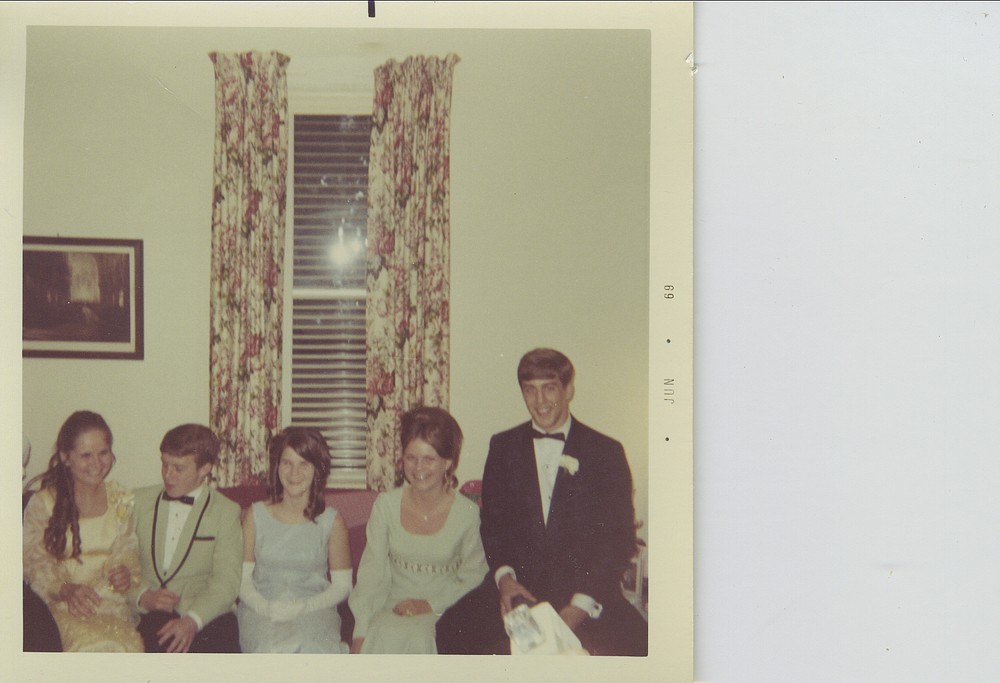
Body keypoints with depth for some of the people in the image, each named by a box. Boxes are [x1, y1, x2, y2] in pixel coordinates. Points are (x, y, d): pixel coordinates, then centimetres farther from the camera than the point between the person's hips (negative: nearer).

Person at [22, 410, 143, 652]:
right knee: (91, 643, -36)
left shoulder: (122, 500, 13)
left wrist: (126, 573, -9)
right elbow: (35, 564, 0)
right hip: (62, 604, -2)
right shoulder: (42, 504, 2)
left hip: (111, 599, 2)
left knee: (126, 642, -33)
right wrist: (65, 589, -20)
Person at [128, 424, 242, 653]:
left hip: (205, 615, 0)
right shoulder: (139, 501, 17)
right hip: (147, 616, 1)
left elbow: (226, 582, -3)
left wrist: (191, 621, -20)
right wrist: (143, 596, -9)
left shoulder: (226, 512, 8)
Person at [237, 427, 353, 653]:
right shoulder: (255, 515, 9)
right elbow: (242, 578, 7)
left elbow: (342, 586, 6)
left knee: (305, 648, -36)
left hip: (313, 611, 0)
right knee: (272, 649, -35)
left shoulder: (332, 522, 5)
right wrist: (266, 608, -12)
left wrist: (302, 607, -11)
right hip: (260, 611, 1)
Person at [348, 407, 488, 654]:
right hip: (393, 607, 2)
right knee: (386, 636, -33)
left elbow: (473, 577, 3)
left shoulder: (467, 513, -3)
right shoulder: (385, 505, 2)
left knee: (415, 636, -34)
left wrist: (431, 604, -11)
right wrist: (361, 632, -12)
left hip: (443, 614, -1)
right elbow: (371, 571, -1)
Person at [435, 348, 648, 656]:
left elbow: (620, 538, 0)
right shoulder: (503, 446, 13)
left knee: (636, 644, -30)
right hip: (517, 585, 2)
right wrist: (504, 577, -7)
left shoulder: (606, 452, 4)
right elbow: (492, 520, 13)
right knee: (451, 630, -24)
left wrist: (580, 606, -13)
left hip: (587, 589, -2)